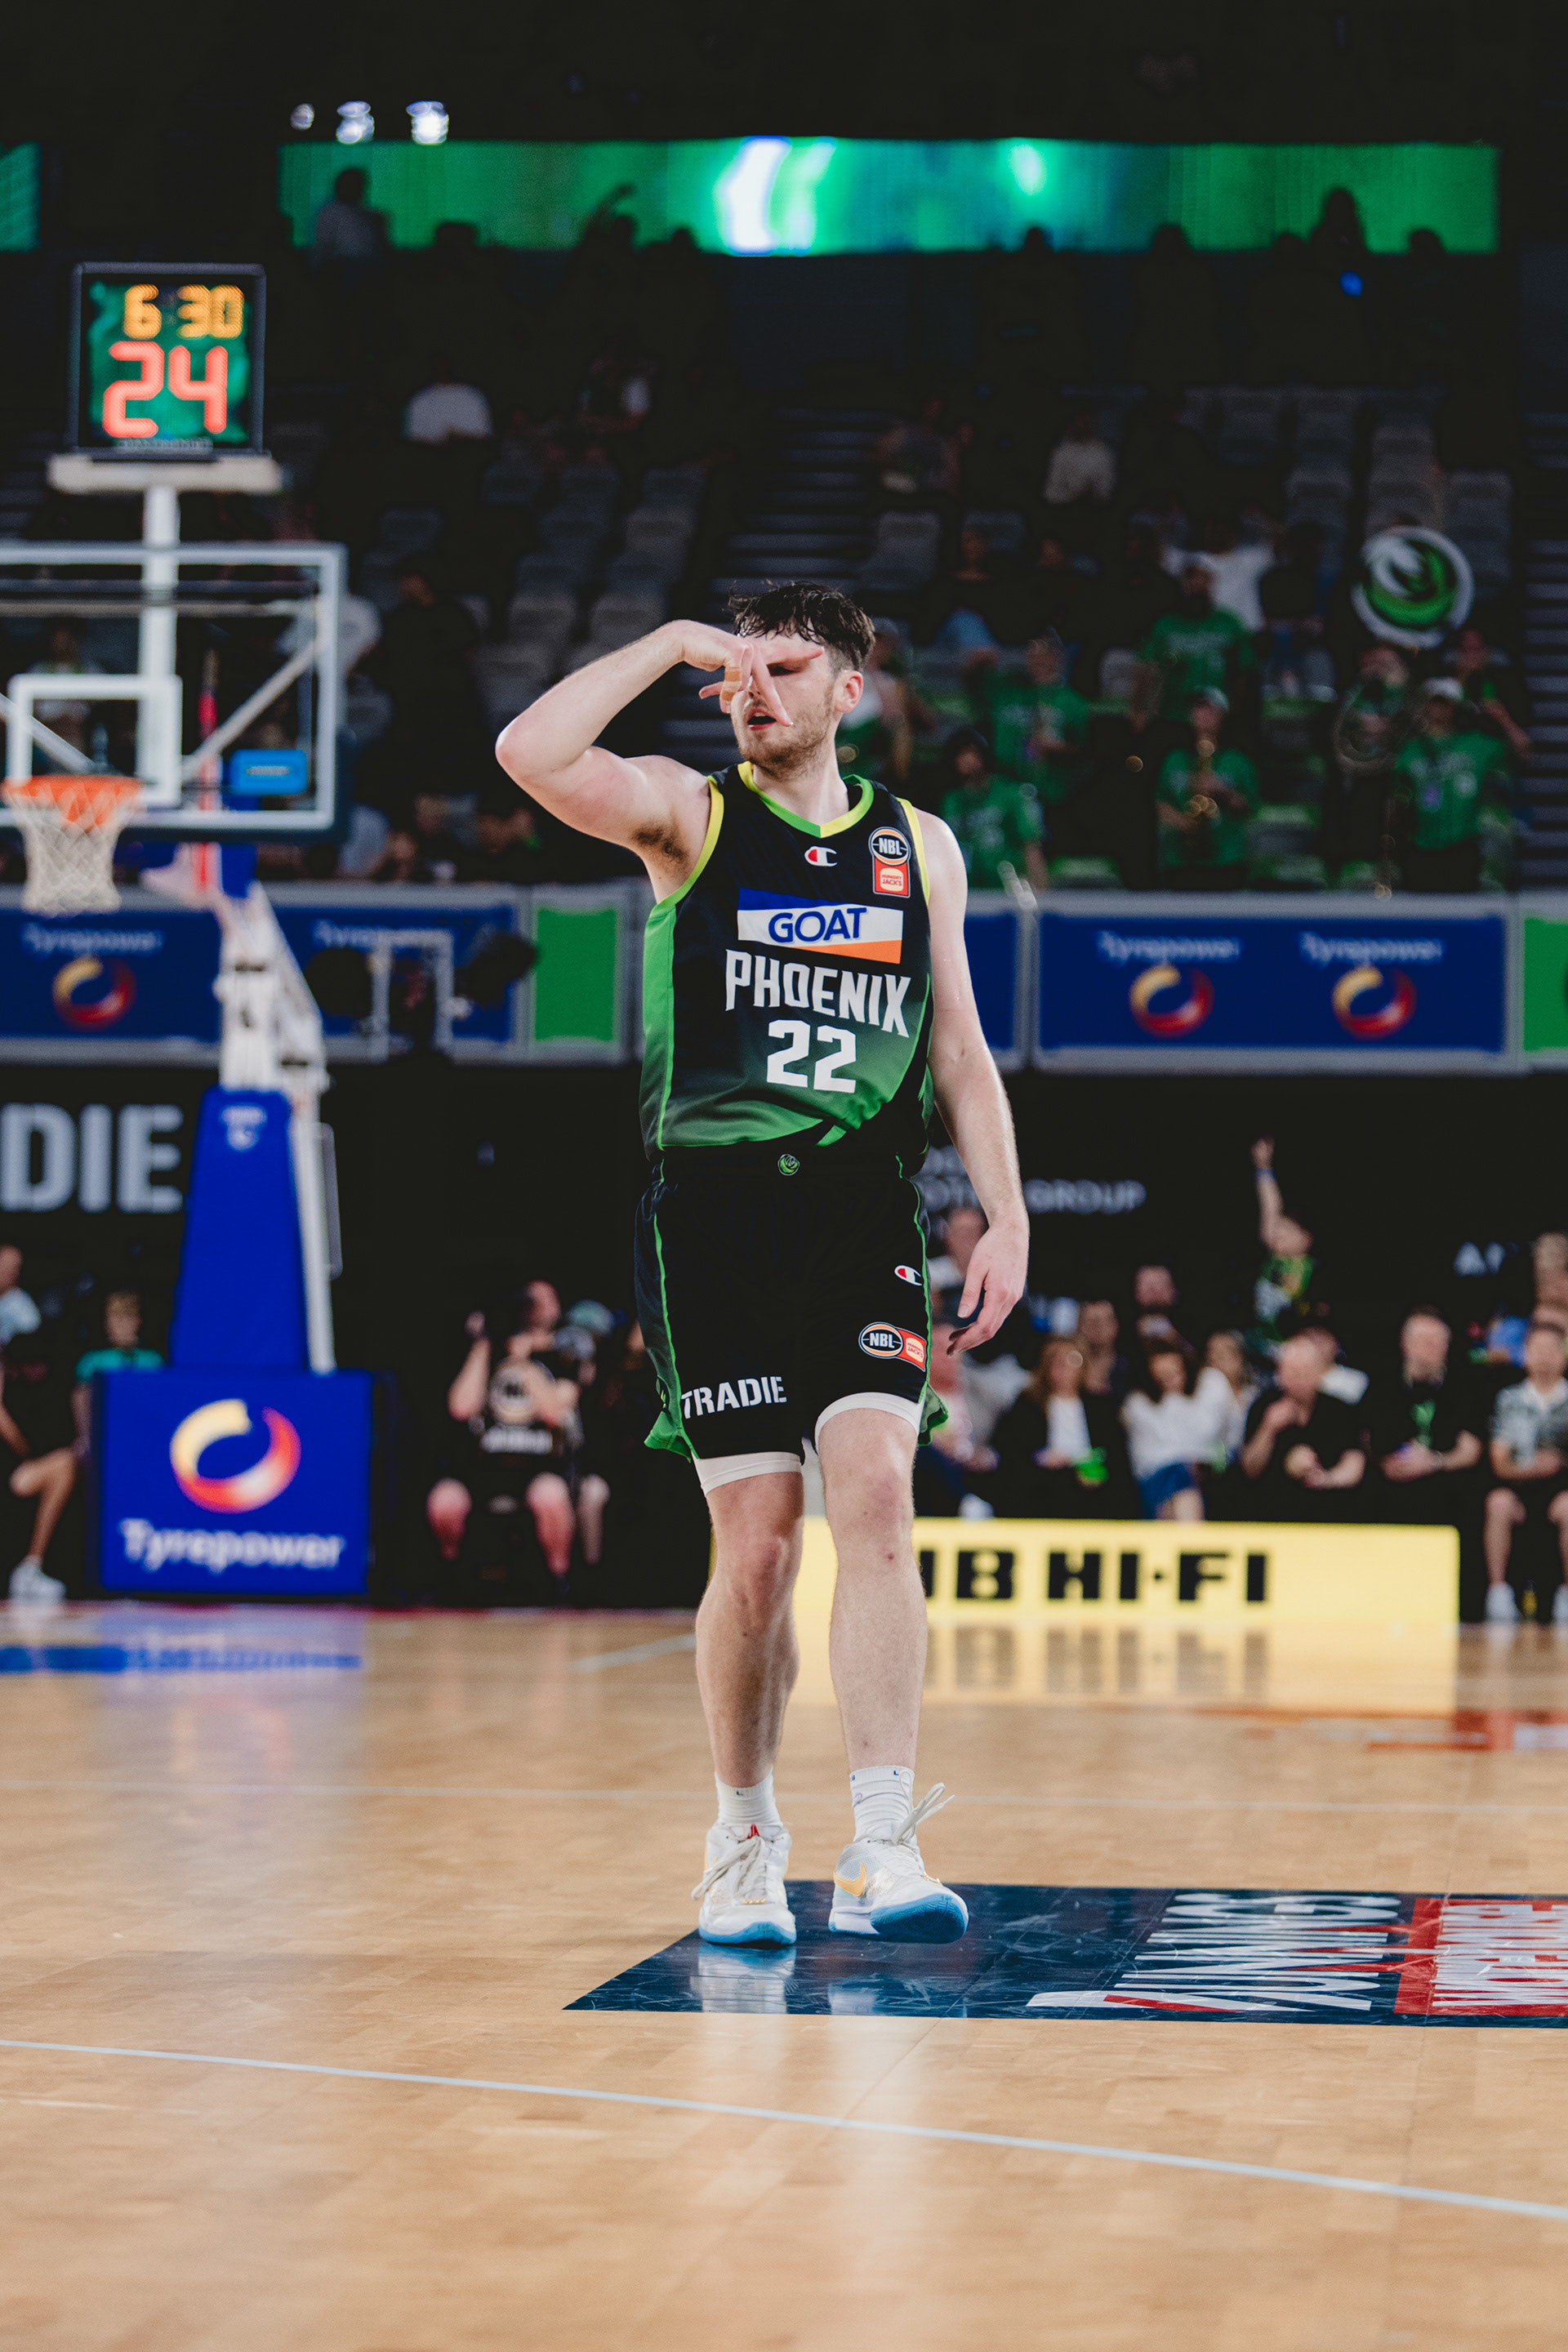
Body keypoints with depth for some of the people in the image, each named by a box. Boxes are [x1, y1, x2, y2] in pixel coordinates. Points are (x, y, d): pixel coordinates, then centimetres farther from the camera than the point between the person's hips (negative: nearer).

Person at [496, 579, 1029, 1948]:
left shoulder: (920, 846, 13)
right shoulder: (690, 817, 5)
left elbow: (958, 1053, 15)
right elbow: (531, 752, -15)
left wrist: (1008, 1220, 6)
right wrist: (674, 643, -7)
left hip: (866, 1223, 2)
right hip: (717, 1222, -1)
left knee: (876, 1498, -16)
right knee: (756, 1546, -2)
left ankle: (883, 1852, -18)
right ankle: (745, 1845, 17)